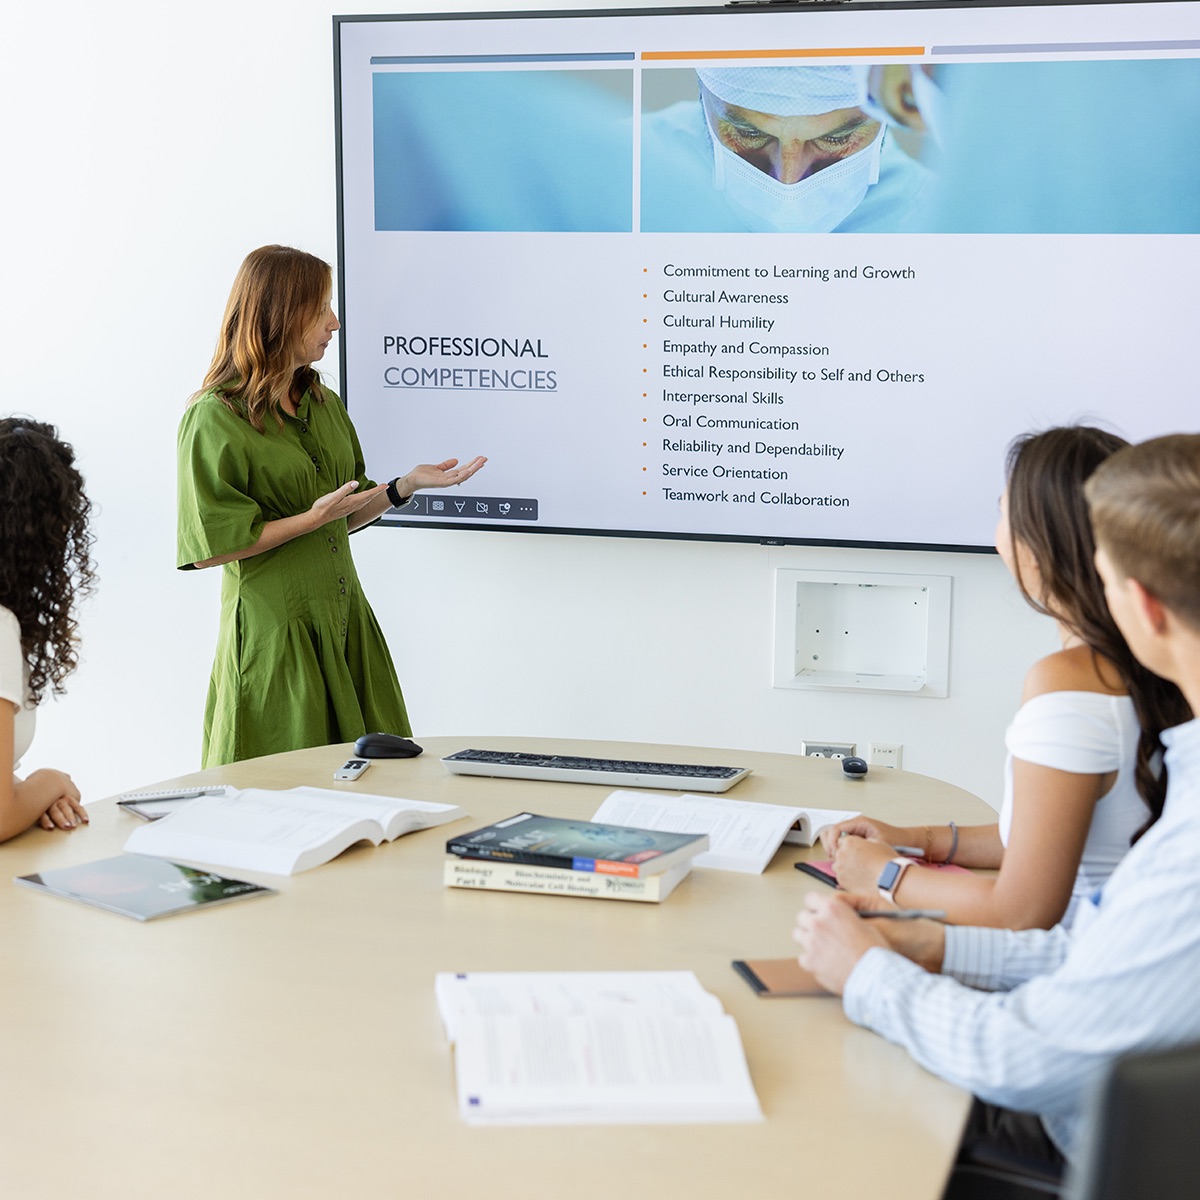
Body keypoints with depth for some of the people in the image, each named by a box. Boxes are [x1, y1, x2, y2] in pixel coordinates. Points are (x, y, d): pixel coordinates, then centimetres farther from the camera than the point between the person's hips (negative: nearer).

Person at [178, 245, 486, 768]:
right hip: (273, 635, -7)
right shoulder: (214, 418, -11)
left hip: (344, 625, 7)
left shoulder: (324, 404, 12)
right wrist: (312, 519, -18)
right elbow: (211, 546, -15)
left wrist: (405, 484, 0)